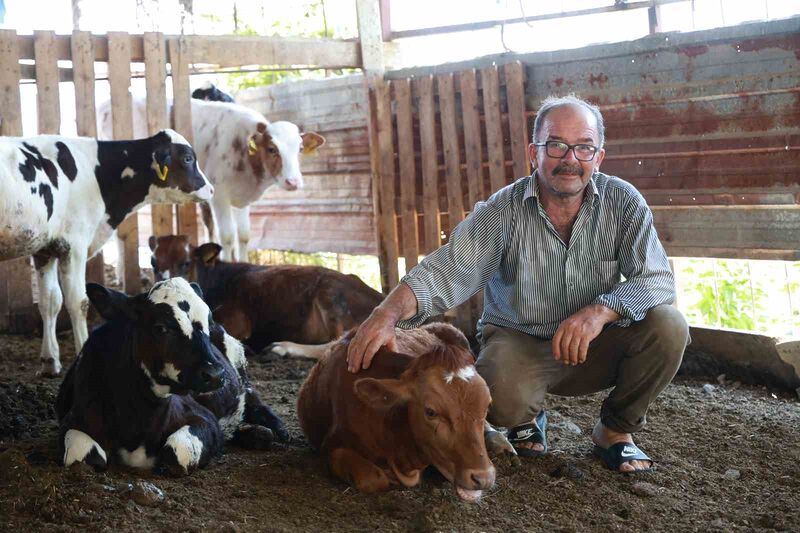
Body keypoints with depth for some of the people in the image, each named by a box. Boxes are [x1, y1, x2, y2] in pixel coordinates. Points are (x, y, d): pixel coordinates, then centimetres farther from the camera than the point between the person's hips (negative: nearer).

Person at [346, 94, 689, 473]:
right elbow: (448, 272, -25)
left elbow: (657, 280, -16)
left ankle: (615, 430, 2)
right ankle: (527, 418, 7)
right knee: (501, 399, -35)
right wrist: (389, 313, -45)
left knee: (668, 325, -24)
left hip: (595, 346, 2)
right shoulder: (502, 212, -15)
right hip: (518, 342, -2)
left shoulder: (622, 203, -10)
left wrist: (601, 311, -36)